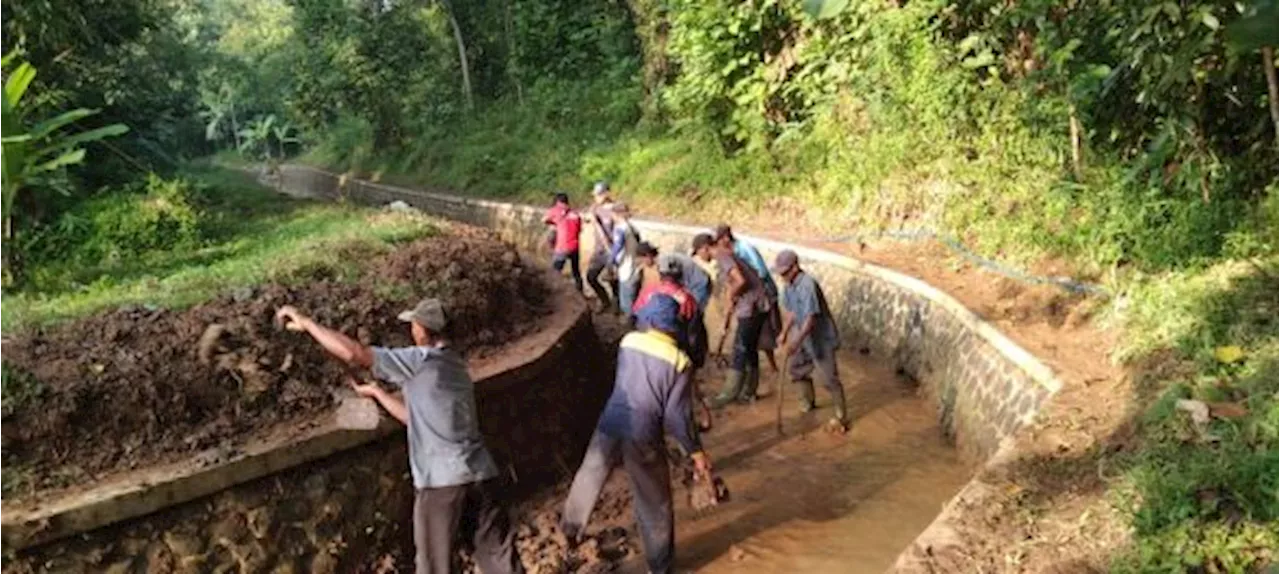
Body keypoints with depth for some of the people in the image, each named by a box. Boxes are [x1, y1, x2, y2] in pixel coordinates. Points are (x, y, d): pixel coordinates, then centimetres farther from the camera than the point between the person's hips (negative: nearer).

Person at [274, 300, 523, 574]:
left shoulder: (420, 361, -5)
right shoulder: (456, 366, 18)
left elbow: (353, 353, -10)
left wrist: (306, 322, 0)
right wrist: (375, 392, 29)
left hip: (441, 481, -7)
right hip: (481, 474, 7)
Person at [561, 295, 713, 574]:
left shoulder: (628, 341, 1)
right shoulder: (678, 361, -9)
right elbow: (676, 415, -10)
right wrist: (696, 451, 0)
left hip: (610, 428, 3)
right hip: (643, 438, -3)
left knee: (588, 479, 29)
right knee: (655, 506, 16)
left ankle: (570, 528, 48)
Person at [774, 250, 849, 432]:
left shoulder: (807, 286, -29)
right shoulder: (790, 285, -1)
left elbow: (811, 319, -33)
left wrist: (796, 342, -37)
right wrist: (784, 333, 5)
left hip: (821, 339, -9)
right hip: (805, 338, 9)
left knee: (829, 379, -3)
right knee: (795, 367, 20)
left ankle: (842, 418, 9)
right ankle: (807, 402, 42)